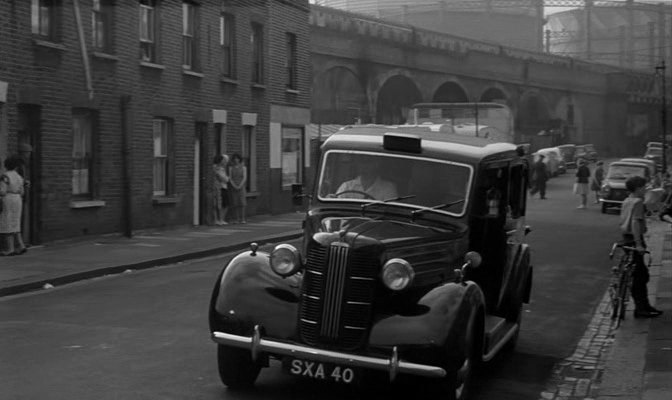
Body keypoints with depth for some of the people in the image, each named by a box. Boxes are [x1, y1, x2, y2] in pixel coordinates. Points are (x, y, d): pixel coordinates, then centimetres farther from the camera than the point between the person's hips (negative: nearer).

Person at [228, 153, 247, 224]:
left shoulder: (243, 167, 4)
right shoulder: (231, 168, 6)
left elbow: (245, 178, -5)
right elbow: (230, 178, 0)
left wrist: (240, 186, -17)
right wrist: (235, 186, -14)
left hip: (241, 187, -1)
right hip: (233, 187, 1)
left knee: (242, 203, -9)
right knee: (235, 203, -3)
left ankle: (242, 219, -6)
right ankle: (236, 219, 1)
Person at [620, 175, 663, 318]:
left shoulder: (626, 201, 13)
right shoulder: (638, 202, -15)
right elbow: (635, 223, -25)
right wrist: (638, 244, -26)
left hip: (627, 238, 10)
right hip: (634, 239, -10)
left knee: (642, 274, 16)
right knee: (638, 276, -5)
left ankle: (644, 306, 22)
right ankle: (640, 309, -2)